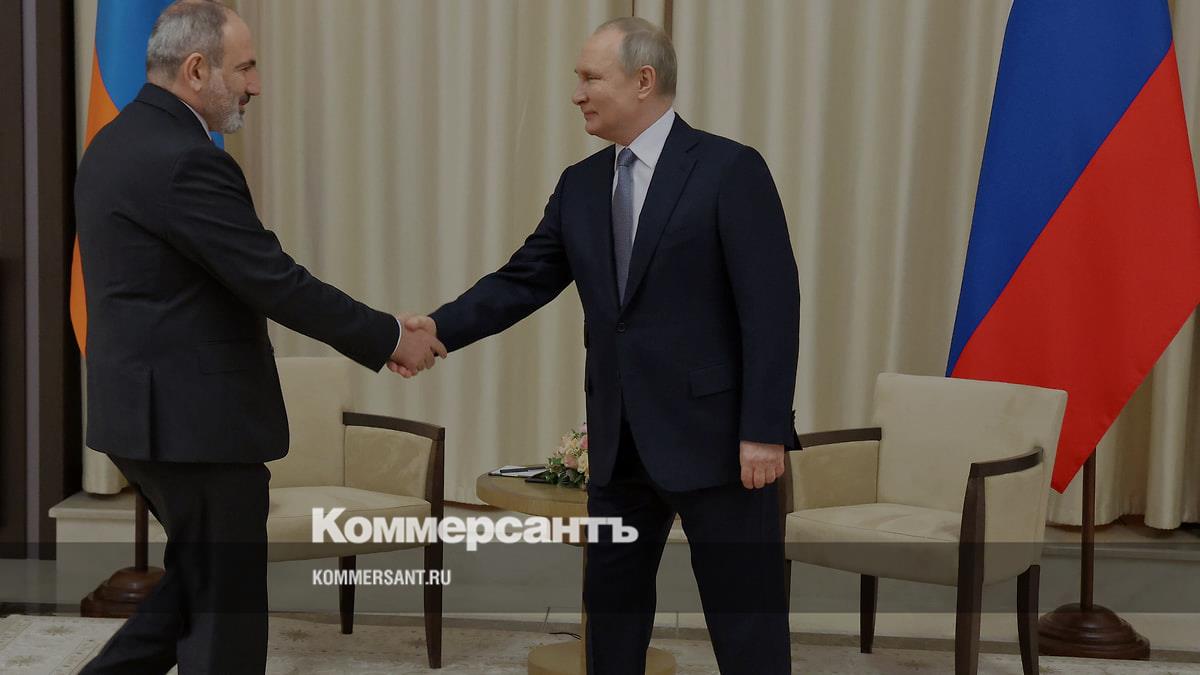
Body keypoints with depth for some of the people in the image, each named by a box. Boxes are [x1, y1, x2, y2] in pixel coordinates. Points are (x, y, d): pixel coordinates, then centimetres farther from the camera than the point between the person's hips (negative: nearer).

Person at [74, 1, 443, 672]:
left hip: (152, 408, 10)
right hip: (194, 418, -10)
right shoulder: (185, 161, -21)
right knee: (227, 608, 3)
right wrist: (390, 339, -11)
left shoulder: (118, 143, 11)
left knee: (201, 581, 23)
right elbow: (276, 283, -21)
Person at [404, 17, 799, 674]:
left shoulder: (730, 169, -10)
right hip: (620, 442, 6)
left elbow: (771, 307, -14)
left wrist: (763, 430, -18)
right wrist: (437, 330, -6)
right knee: (610, 610, 15)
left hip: (713, 435, -6)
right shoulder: (581, 185, 10)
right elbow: (522, 281, 9)